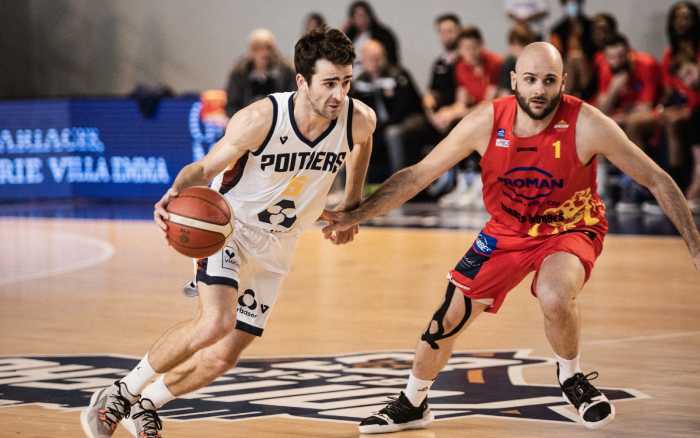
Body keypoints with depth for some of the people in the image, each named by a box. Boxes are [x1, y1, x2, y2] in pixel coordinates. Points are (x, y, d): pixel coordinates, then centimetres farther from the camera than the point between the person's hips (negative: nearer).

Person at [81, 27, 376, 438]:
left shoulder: (359, 119, -15)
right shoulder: (261, 119, -27)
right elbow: (205, 167, -18)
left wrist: (352, 205, 17)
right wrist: (176, 192, -39)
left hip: (276, 247, 5)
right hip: (228, 224, -5)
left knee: (222, 358, 2)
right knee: (215, 322, -30)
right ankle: (119, 395, -11)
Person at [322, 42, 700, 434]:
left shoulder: (587, 125, -26)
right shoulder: (486, 123, -20)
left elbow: (657, 180, -16)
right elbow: (418, 174, -9)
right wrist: (357, 216, -13)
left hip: (571, 229, -3)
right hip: (507, 231, 3)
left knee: (554, 298, -34)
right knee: (449, 317, 5)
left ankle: (572, 377, -2)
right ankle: (412, 405, 32)